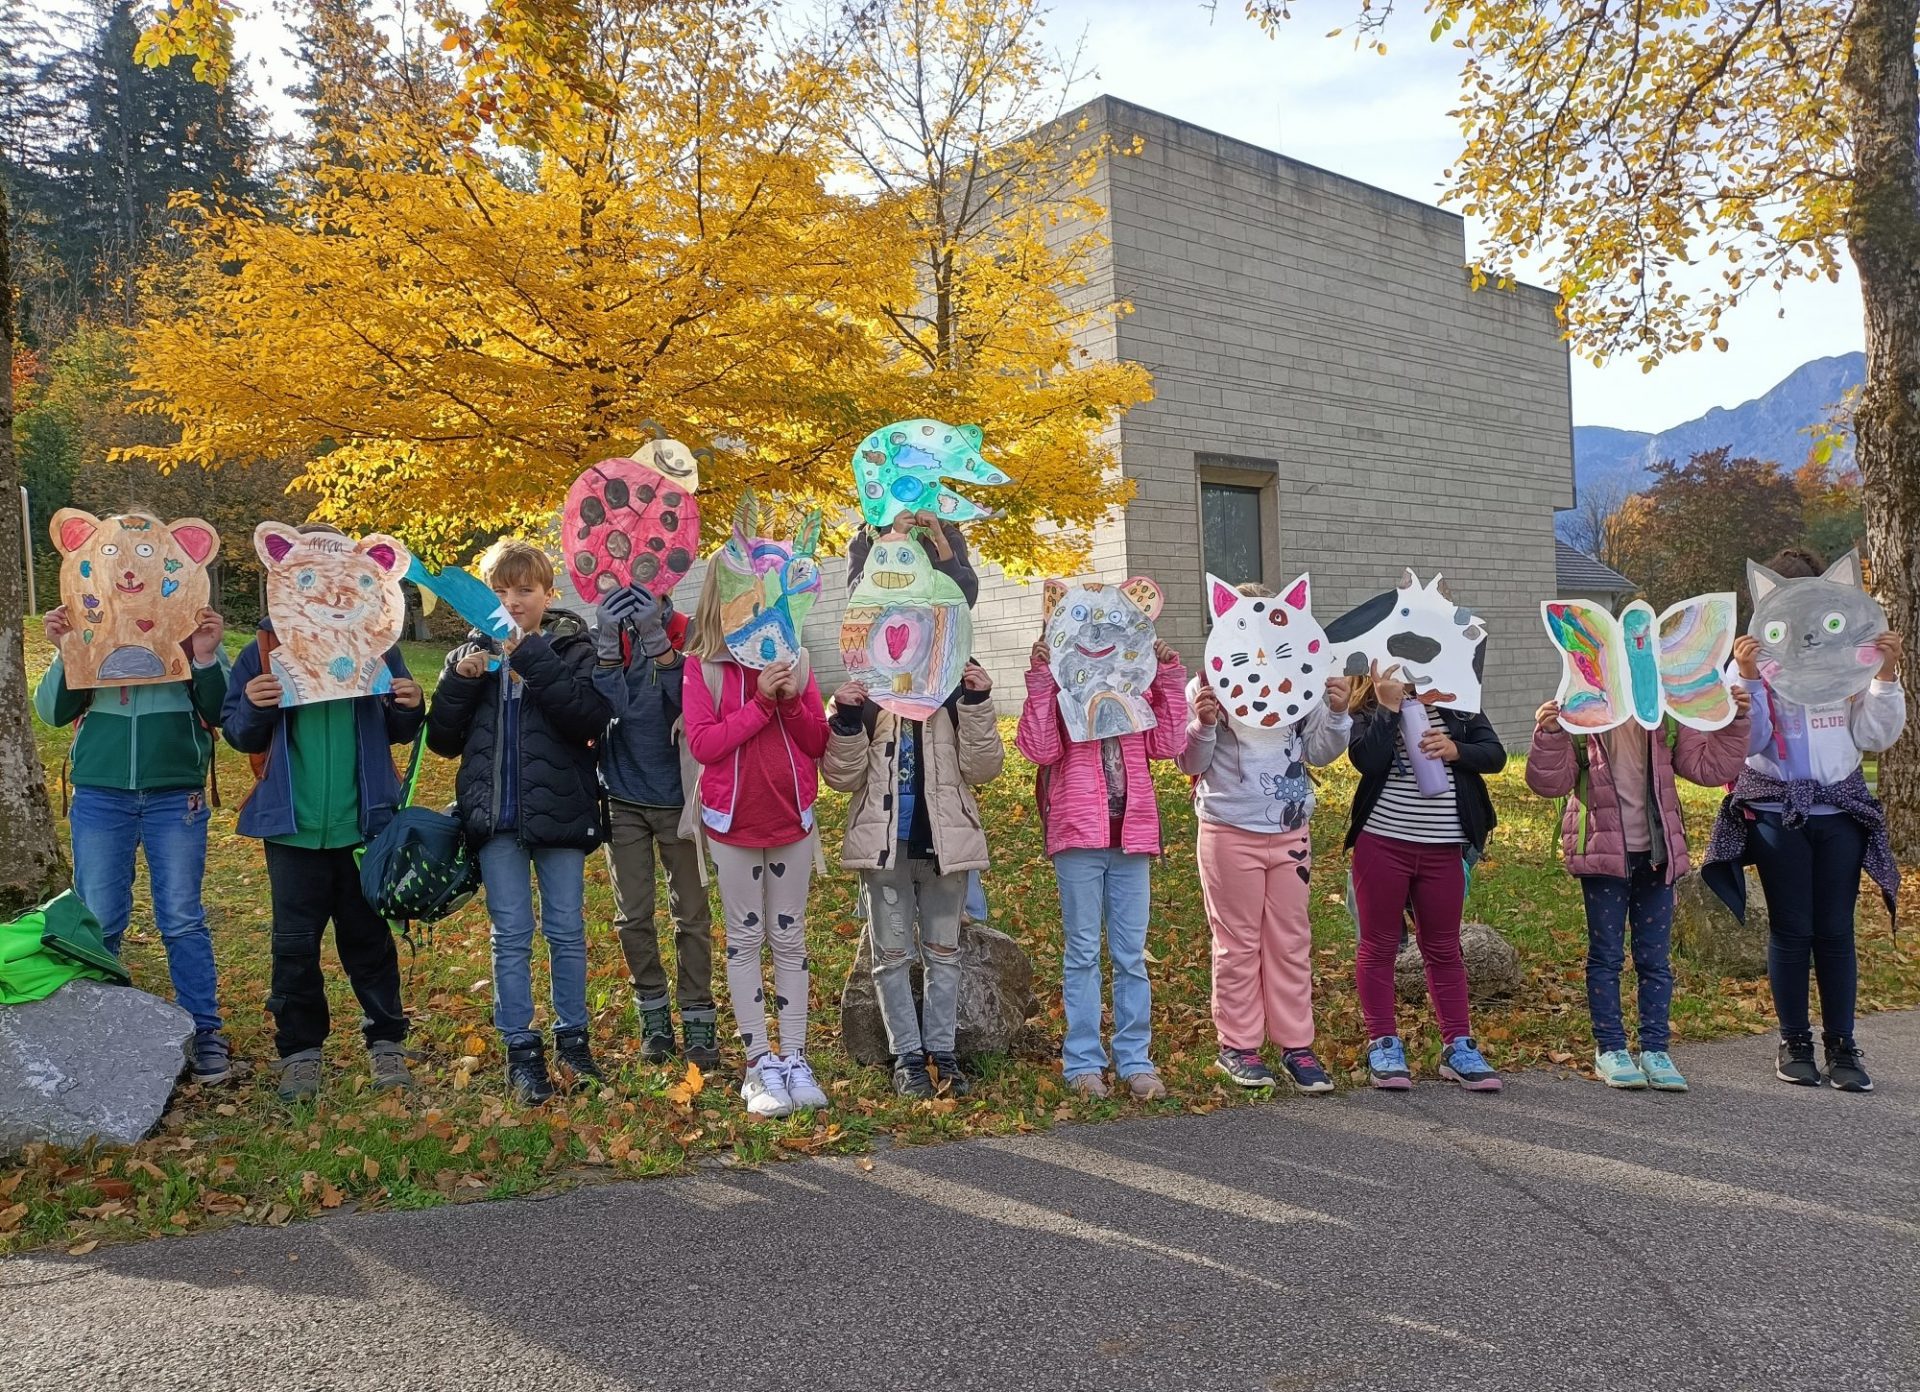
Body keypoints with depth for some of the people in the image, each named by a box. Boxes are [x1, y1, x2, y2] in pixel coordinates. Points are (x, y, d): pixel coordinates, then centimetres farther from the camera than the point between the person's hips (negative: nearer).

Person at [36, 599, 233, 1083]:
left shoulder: (192, 629, 2)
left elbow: (221, 713, -1)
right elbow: (54, 712, 3)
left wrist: (207, 657, -16)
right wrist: (64, 653, -10)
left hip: (175, 797, -1)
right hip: (99, 795, 2)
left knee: (183, 921, 2)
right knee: (96, 922, 6)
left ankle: (205, 1033, 9)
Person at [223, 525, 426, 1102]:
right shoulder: (265, 647, 1)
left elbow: (398, 731, 10)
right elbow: (236, 733, 3)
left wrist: (410, 708, -12)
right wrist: (254, 708, -18)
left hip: (365, 819, 0)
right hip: (293, 823, 0)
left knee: (369, 935, 11)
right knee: (295, 943, 7)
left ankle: (387, 1041, 24)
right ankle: (300, 1050, 22)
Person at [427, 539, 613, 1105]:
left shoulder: (571, 648, -1)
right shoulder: (472, 653, 8)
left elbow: (589, 719, -18)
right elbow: (443, 740, 5)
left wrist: (533, 659, -22)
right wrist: (460, 680, -10)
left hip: (559, 811, -2)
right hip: (496, 817, 2)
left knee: (566, 931, 8)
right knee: (511, 935, 5)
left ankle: (572, 1038, 23)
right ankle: (520, 1048, 16)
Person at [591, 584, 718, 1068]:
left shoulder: (688, 634, -10)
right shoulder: (605, 635, -4)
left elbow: (692, 705, -24)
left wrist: (656, 637, -31)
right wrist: (611, 641, -28)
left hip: (678, 797, -2)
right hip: (623, 797, 2)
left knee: (691, 915, 6)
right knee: (633, 916, 8)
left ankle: (698, 1018, 17)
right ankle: (653, 1013, 24)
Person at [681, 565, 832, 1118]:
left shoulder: (794, 660, 4)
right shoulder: (701, 667, -4)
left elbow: (818, 743, 3)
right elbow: (702, 743, -13)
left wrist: (792, 701, -14)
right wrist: (760, 702, -18)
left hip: (793, 818, 3)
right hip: (733, 821, -3)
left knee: (790, 937, 9)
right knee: (745, 938, 6)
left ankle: (795, 1059, 16)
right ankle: (759, 1063, 12)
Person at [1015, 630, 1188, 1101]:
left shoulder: (1138, 688, 11)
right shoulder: (1058, 687, 2)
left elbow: (1168, 743, 2)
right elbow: (1040, 748, -12)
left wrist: (1170, 678, 0)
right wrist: (1040, 679, -15)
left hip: (1132, 835, 3)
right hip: (1079, 834, -3)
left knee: (1132, 954, 8)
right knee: (1083, 951, 4)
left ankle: (1135, 1061, 16)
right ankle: (1082, 1062, 11)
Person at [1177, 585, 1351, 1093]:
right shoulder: (1207, 687, -5)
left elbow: (1319, 753, 9)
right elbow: (1190, 763, -6)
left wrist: (1336, 713, -8)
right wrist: (1204, 724, -25)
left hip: (1290, 832, 4)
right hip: (1231, 833, -4)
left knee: (1292, 942, 8)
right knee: (1238, 943, 4)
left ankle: (1296, 1046, 16)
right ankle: (1237, 1046, 15)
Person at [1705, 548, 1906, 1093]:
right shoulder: (1753, 661, -1)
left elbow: (1875, 737, 4)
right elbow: (1746, 743, -7)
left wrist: (1886, 677, -7)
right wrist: (1748, 681, -17)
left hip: (1840, 811, 2)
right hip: (1776, 813, -2)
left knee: (1836, 929, 4)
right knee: (1791, 929, 3)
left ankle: (1842, 1046, 13)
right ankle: (1794, 1043, 15)